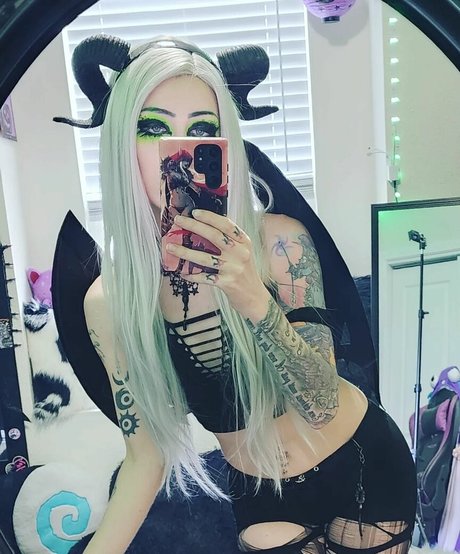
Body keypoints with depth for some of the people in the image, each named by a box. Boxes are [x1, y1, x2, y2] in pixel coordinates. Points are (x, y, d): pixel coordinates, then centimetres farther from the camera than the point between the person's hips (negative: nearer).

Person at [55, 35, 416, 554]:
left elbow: (322, 404, -25)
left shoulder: (278, 240, -23)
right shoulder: (107, 302, -17)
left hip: (364, 467, 0)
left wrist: (256, 301, -40)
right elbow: (146, 454, -9)